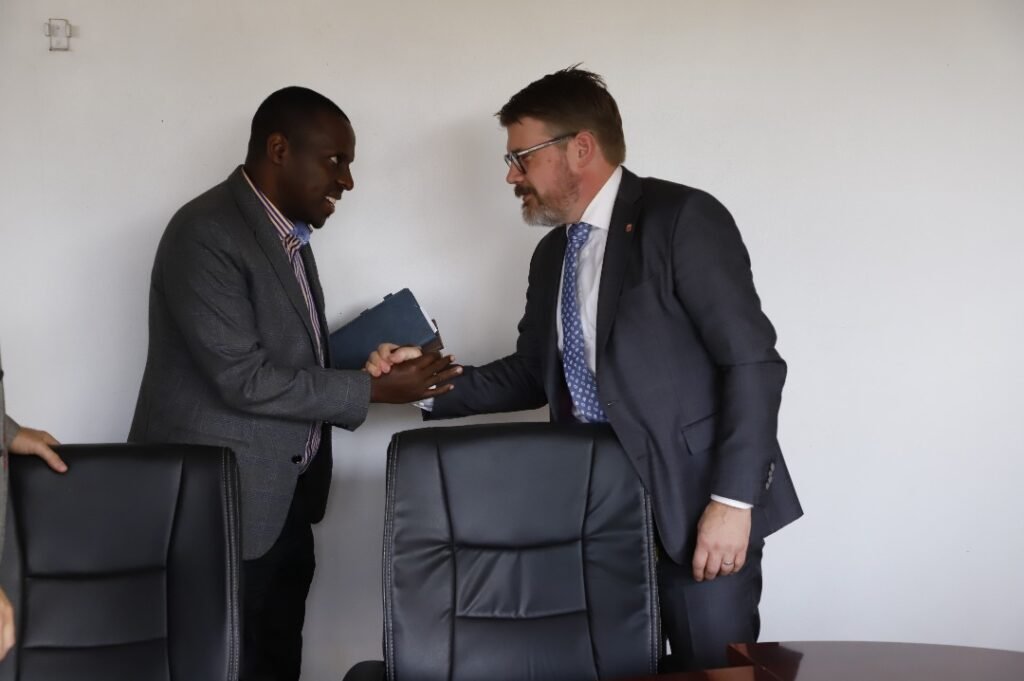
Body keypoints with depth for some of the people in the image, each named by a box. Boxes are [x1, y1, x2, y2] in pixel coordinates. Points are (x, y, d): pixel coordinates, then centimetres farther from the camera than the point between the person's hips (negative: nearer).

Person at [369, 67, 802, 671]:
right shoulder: (553, 253, 13)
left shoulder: (682, 218, -10)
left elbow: (753, 362, -15)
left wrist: (732, 500, -19)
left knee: (714, 670, 2)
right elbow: (533, 373, 19)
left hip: (696, 507, -6)